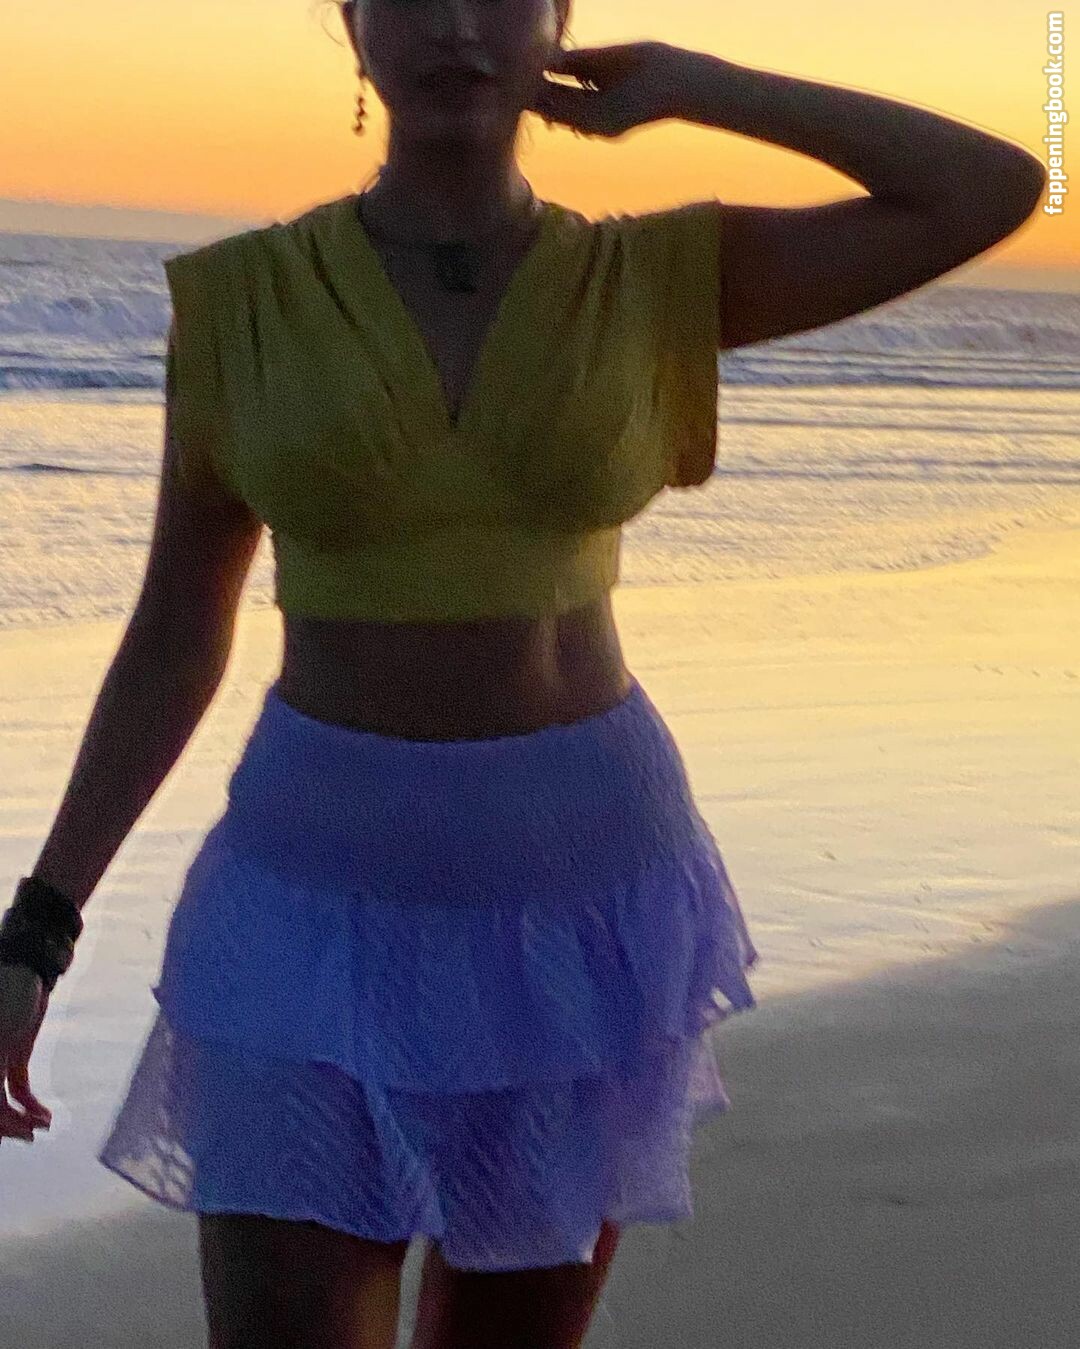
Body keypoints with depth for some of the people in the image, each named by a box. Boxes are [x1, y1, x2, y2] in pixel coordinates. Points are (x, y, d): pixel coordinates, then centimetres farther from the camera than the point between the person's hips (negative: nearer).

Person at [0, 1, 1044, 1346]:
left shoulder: (654, 279, -1)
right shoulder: (243, 297, -3)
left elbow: (1000, 190, -7)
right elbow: (175, 632, 2)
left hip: (579, 891, 1)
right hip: (326, 899, -1)